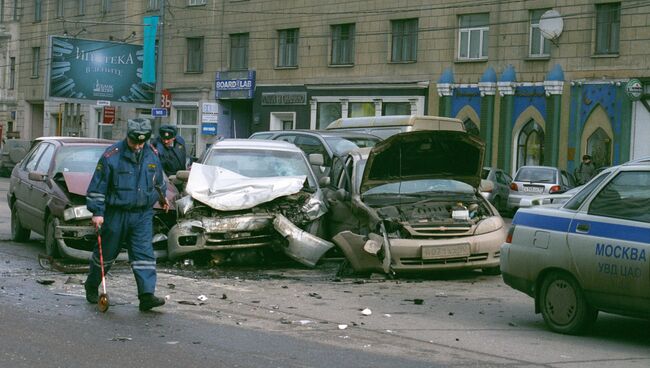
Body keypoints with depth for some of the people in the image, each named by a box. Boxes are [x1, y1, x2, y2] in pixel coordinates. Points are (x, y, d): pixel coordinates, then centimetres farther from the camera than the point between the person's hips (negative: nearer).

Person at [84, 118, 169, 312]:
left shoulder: (152, 154, 3)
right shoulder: (112, 156, -12)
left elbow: (158, 179, 23)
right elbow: (98, 185, -8)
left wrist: (162, 196, 36)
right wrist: (97, 212, -11)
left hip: (142, 214, 3)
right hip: (116, 214, -3)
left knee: (144, 253, -6)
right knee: (106, 252, 10)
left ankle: (147, 295, -10)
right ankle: (91, 286, 32)